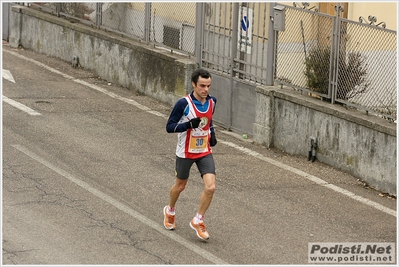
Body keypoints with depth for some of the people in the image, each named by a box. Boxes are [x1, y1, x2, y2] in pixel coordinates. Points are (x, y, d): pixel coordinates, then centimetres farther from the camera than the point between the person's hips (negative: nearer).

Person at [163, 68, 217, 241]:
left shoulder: (212, 101, -3)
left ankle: (198, 221, 7)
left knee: (210, 187, -12)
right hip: (185, 153, -3)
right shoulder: (184, 103, -20)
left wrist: (212, 134, 3)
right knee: (180, 186, 15)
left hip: (205, 152, 3)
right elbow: (169, 126, -18)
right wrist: (189, 124, -32)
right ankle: (170, 211, 46)